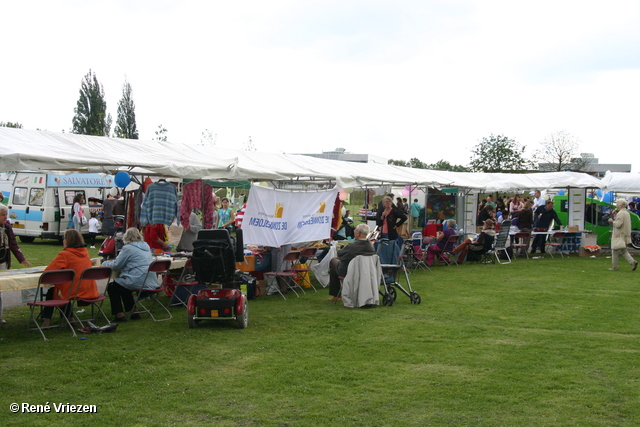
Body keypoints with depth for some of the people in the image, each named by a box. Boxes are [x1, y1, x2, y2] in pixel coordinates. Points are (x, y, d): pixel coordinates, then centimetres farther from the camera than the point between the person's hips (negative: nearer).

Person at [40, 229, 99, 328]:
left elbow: (47, 272, -14)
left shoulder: (64, 254, -14)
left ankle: (46, 320, 23)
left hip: (74, 294, -6)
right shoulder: (85, 252, 6)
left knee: (51, 291, 22)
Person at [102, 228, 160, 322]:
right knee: (123, 288, 31)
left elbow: (116, 265, -6)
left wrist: (105, 263, 15)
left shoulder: (128, 248, -8)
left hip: (138, 282, -8)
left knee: (112, 287, 12)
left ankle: (120, 315, 6)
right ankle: (134, 312, 27)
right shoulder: (146, 246, 16)